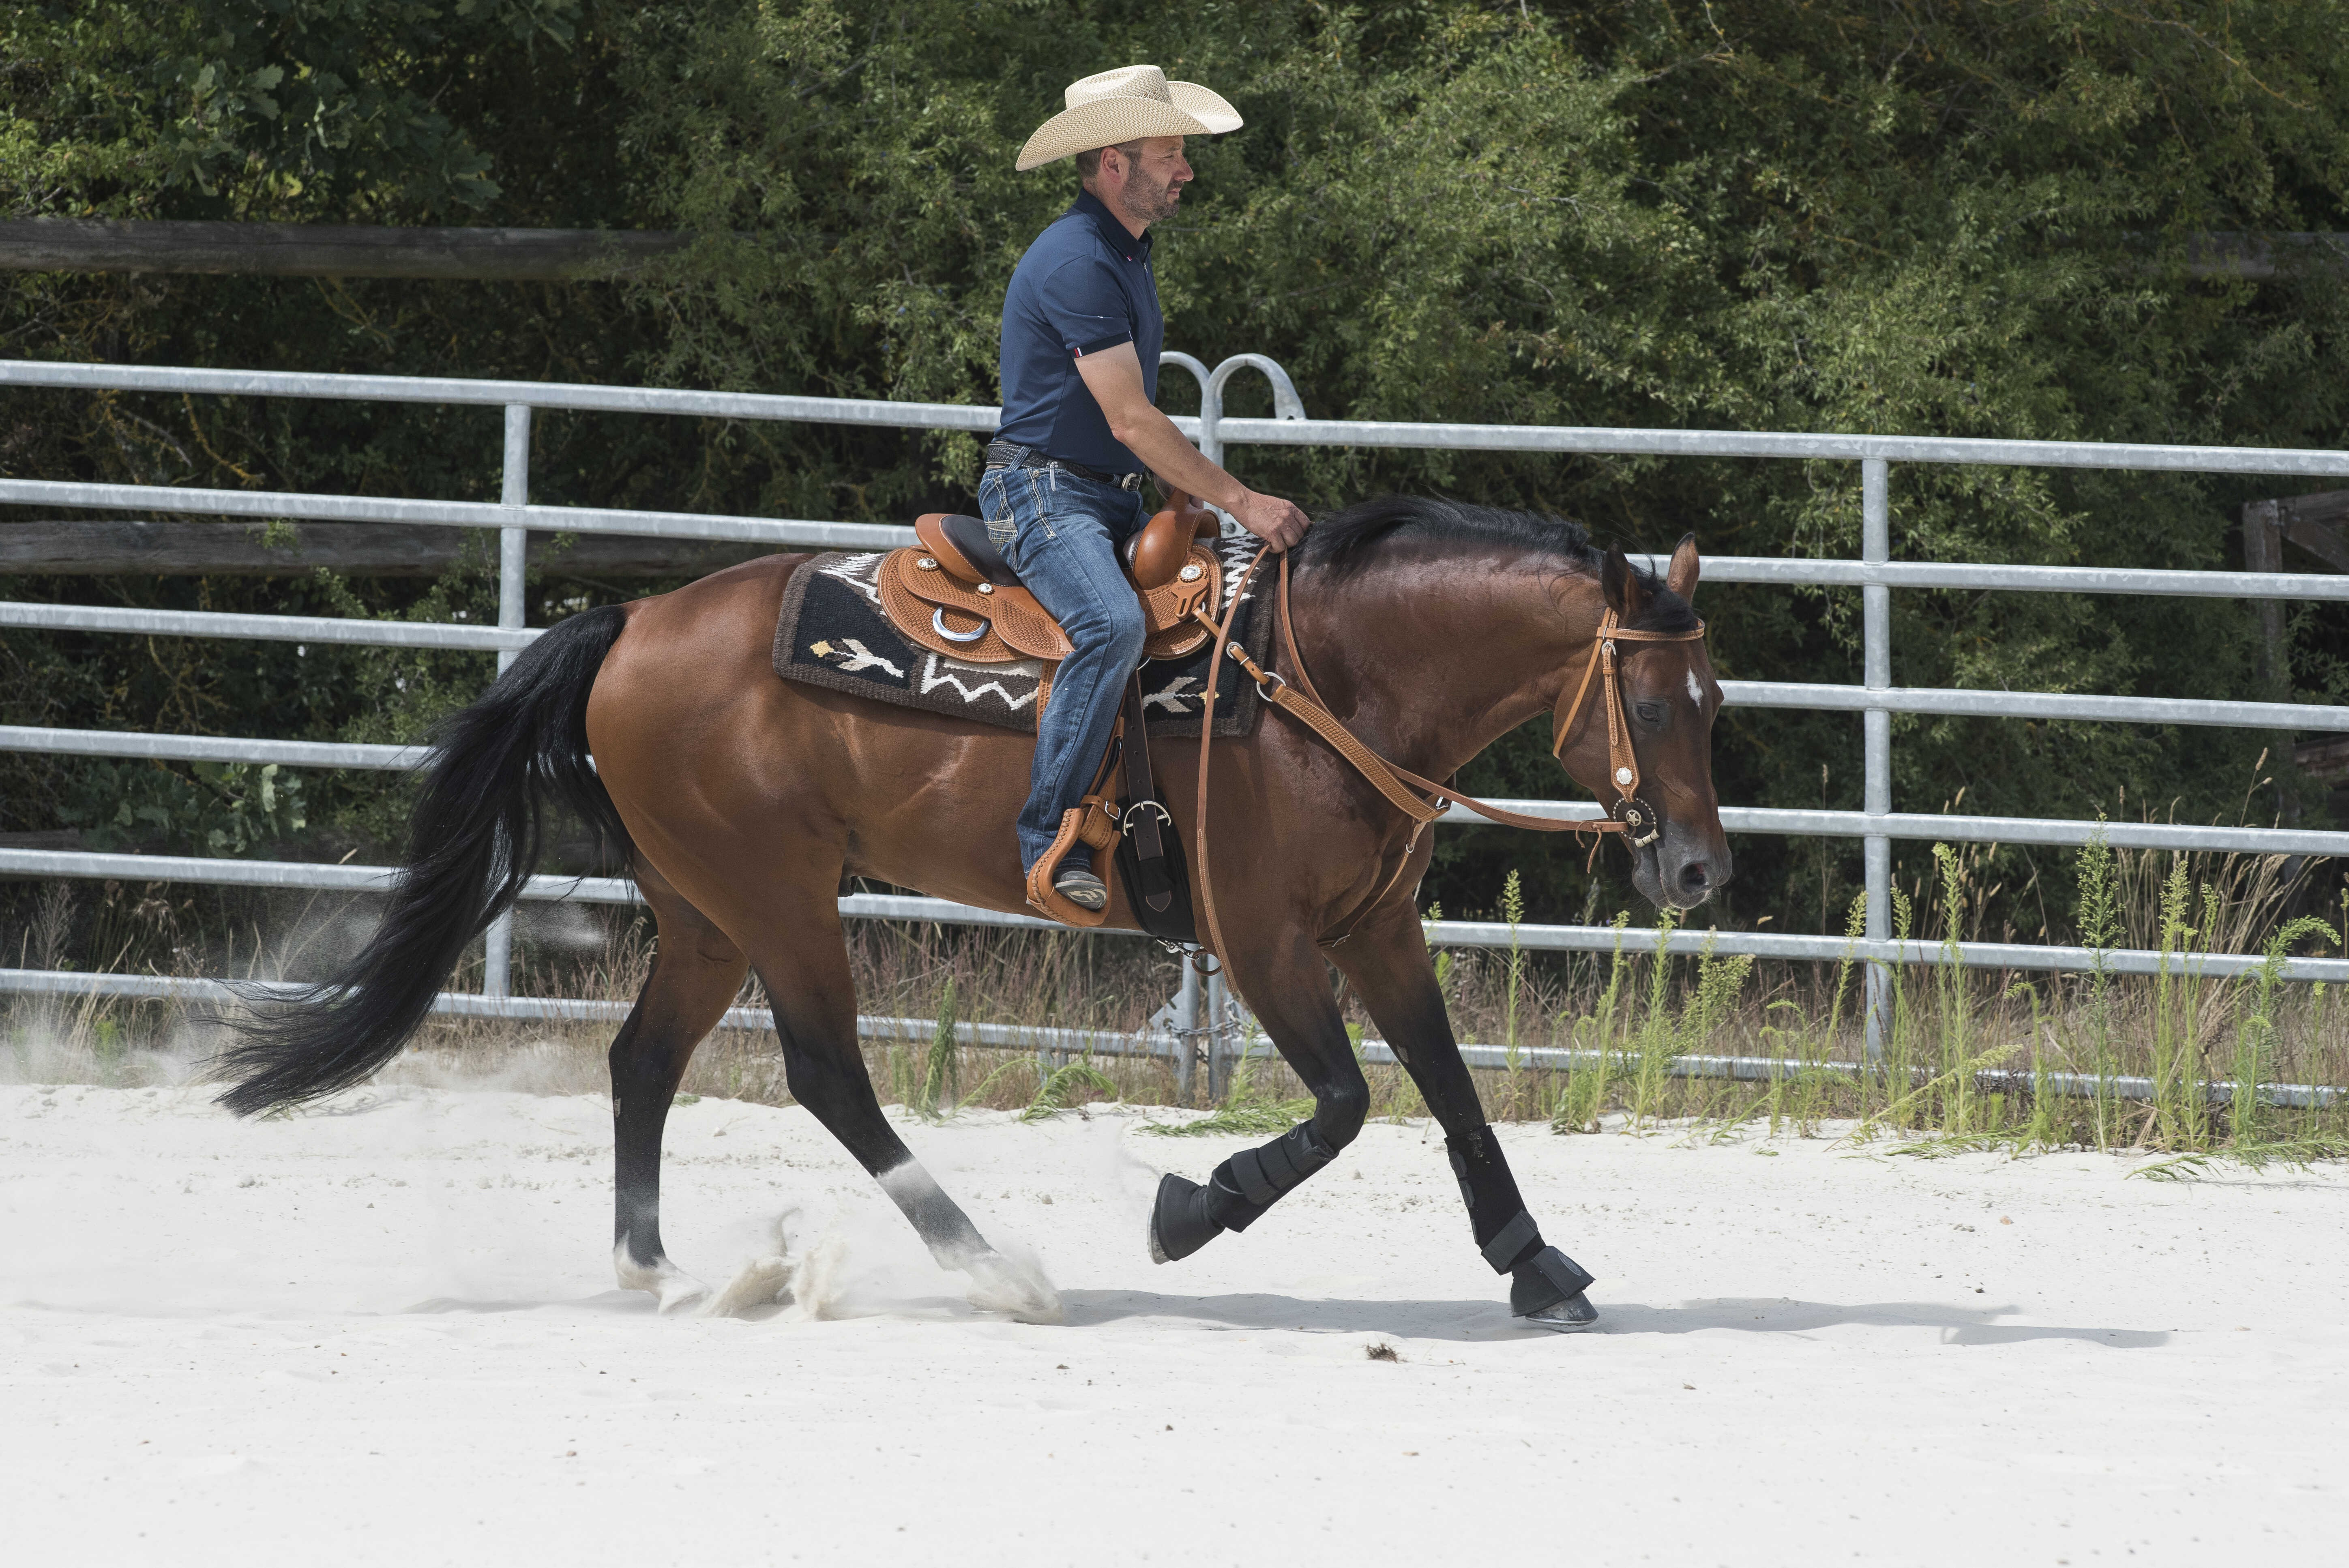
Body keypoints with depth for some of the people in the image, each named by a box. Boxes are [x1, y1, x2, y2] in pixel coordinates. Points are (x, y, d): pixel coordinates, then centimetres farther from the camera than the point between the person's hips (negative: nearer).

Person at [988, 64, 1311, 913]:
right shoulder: (1077, 262, -19)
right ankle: (1050, 841, -29)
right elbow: (1129, 421, -22)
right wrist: (1240, 502, -20)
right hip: (1043, 491, -11)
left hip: (1114, 495, 11)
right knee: (1113, 625, -33)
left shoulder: (1129, 249, 15)